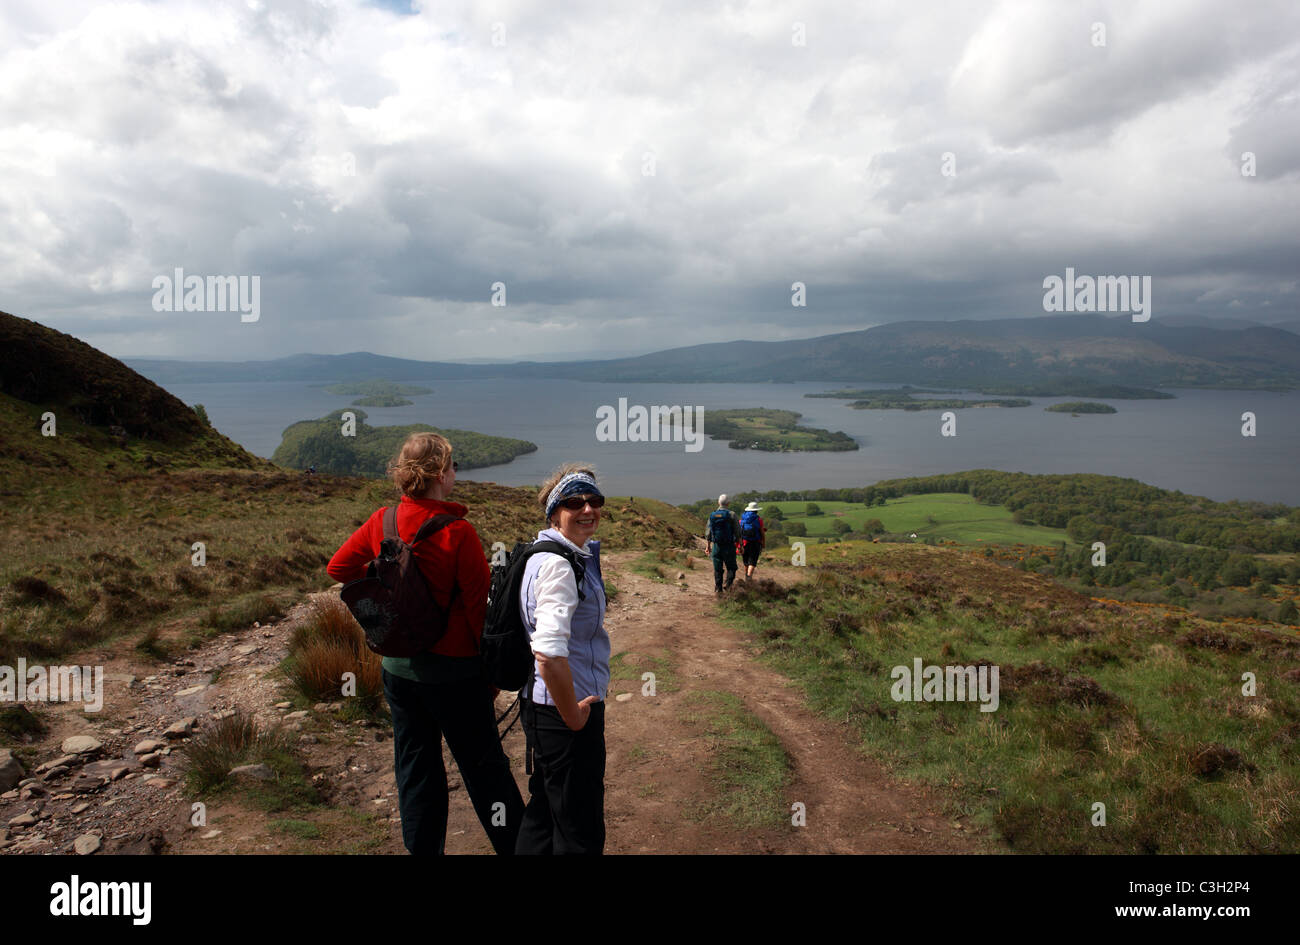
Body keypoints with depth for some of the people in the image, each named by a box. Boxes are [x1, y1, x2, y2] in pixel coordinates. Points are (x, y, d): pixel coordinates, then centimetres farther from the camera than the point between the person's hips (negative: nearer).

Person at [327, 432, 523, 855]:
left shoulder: (382, 522, -4)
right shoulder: (457, 532, -20)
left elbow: (338, 568, 10)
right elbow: (481, 606, -16)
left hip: (398, 668, 5)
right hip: (454, 670, -5)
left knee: (415, 768, 17)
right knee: (484, 766, 9)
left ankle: (423, 848, 29)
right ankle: (517, 845, 20)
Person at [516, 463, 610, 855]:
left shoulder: (577, 555, 9)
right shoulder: (559, 564, -22)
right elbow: (549, 652, -32)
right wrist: (573, 716, -20)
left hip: (542, 704, 10)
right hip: (562, 708, -10)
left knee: (543, 814, 23)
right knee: (579, 832, 6)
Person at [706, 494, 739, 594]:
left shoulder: (712, 515, 4)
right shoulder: (731, 515, -8)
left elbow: (708, 534, 7)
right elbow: (738, 532, -7)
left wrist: (708, 547, 16)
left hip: (716, 546, 3)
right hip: (729, 546, -3)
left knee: (717, 569, 10)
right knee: (731, 568, 9)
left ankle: (718, 589, 10)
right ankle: (728, 584, -8)